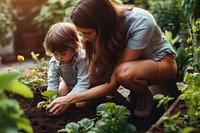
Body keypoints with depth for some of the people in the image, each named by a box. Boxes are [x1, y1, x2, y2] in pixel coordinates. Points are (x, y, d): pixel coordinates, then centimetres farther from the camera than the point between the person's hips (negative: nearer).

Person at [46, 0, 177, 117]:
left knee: (125, 73, -38)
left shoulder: (141, 23, -36)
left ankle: (146, 97, -6)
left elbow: (113, 83, -35)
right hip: (133, 63, 6)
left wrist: (71, 99, -34)